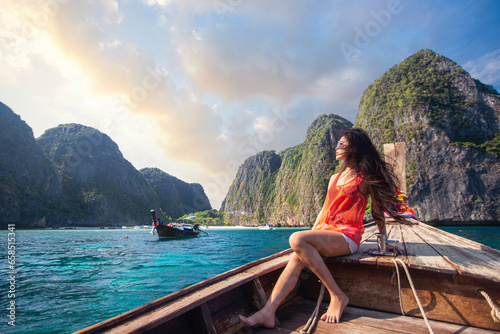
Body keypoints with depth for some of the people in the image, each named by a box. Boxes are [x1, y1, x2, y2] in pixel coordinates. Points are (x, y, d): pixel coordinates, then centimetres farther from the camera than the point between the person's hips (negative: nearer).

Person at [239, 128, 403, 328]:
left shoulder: (365, 179, 2)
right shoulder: (334, 178, 21)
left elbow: (378, 212, 10)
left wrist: (384, 242, 15)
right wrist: (312, 233, 12)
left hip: (347, 237, -6)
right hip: (326, 233, 6)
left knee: (297, 239, -30)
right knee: (296, 259, -22)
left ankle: (337, 295, -19)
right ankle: (267, 313, -24)